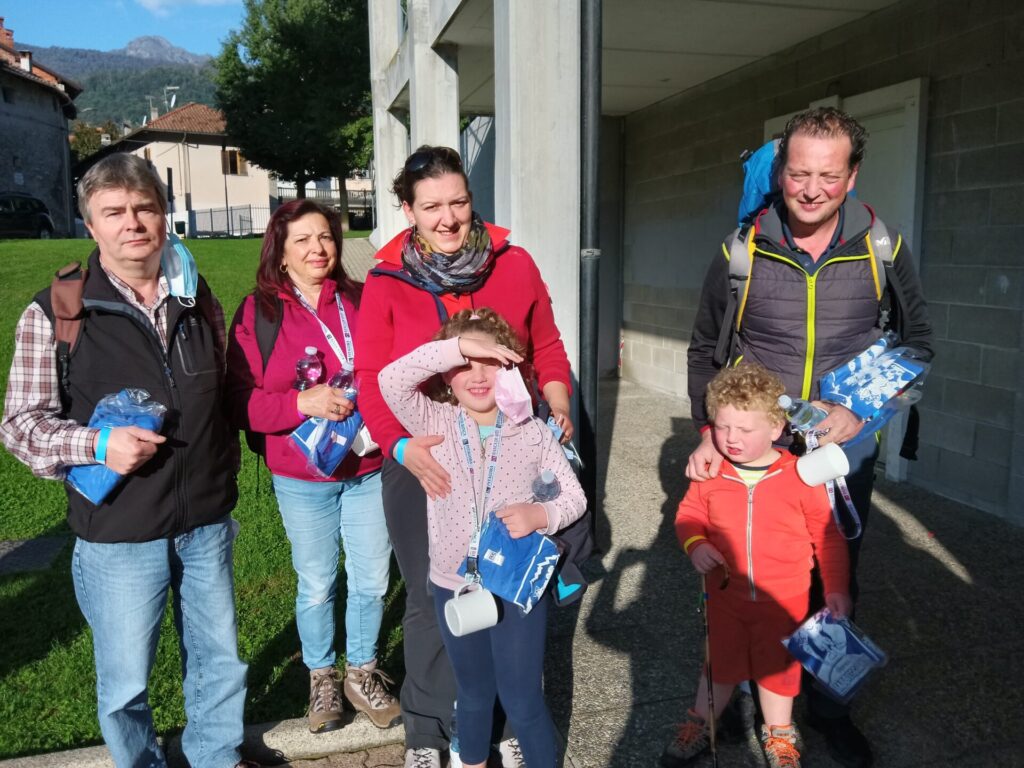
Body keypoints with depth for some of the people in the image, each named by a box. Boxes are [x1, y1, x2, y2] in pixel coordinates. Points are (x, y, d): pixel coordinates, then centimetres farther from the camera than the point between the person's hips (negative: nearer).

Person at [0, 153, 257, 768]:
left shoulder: (199, 301, 4)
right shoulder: (54, 313, -8)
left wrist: (226, 473, 11)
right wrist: (97, 444, -22)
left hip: (207, 521, 4)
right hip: (119, 533, -3)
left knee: (220, 657, 20)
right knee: (126, 680, 13)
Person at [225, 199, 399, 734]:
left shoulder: (361, 301, 0)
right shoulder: (257, 313, -6)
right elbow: (241, 400, -10)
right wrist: (302, 403, -24)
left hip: (370, 469, 2)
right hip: (302, 480, -2)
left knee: (371, 581, 12)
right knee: (317, 586, 14)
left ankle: (361, 672, 36)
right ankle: (321, 678, 39)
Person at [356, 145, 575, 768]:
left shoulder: (515, 265, -1)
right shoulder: (385, 284, -4)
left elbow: (546, 347, 7)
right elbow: (373, 383, -7)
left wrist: (558, 404, -9)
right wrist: (402, 447, -22)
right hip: (422, 467, -1)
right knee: (432, 602, 13)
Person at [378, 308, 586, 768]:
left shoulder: (534, 433, -8)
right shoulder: (434, 423, -9)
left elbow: (574, 497, -2)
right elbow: (390, 381, -26)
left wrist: (541, 515, -23)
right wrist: (457, 347, -36)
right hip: (453, 586, 2)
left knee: (522, 699, 10)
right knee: (473, 693, 23)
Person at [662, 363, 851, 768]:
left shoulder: (800, 476, -18)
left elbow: (827, 535, -7)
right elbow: (689, 514, 2)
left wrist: (836, 587, -6)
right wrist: (694, 544, -18)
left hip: (783, 599, -1)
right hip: (725, 594, 2)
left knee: (778, 667, 19)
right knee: (720, 663, 20)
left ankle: (778, 734, 45)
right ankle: (700, 725, 43)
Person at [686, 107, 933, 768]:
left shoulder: (882, 249, -5)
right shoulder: (743, 251, -7)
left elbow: (918, 338, 5)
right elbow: (705, 352, 2)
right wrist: (709, 431, -9)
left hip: (845, 453, 1)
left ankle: (828, 706, 37)